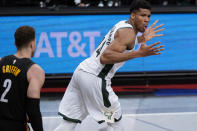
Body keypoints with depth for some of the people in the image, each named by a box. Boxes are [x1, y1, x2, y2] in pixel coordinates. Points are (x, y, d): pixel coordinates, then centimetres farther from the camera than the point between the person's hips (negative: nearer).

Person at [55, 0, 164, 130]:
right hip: (94, 77, -9)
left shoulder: (123, 24, 17)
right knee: (115, 120, 5)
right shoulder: (128, 32, -12)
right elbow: (105, 57, -24)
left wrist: (142, 39, 31)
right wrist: (139, 53, -27)